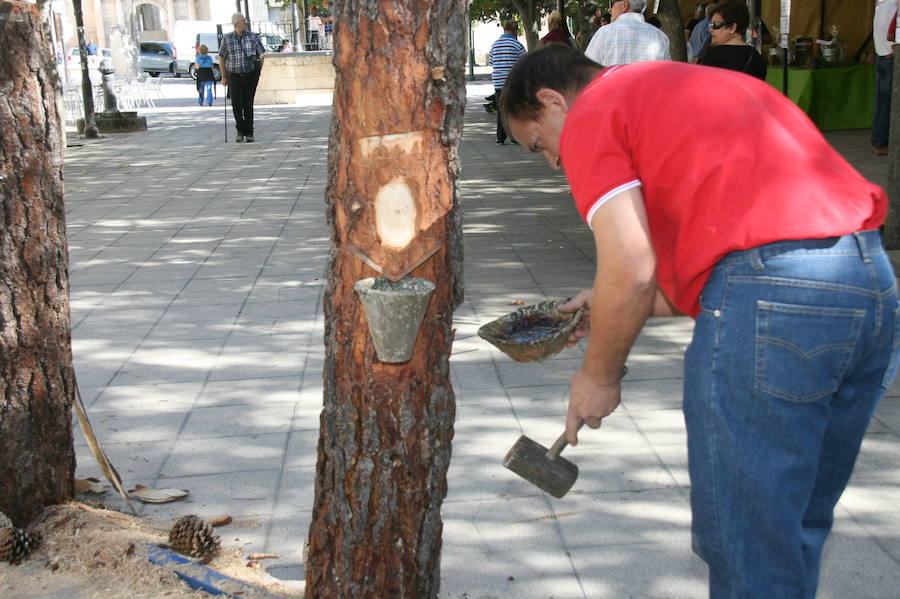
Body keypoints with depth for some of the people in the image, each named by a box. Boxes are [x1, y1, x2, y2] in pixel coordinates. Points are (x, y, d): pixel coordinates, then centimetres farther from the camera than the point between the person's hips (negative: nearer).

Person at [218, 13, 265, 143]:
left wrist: (259, 72, 3)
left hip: (251, 75, 0)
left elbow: (262, 54, 6)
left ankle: (249, 133, 9)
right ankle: (240, 131, 7)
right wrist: (224, 77, 6)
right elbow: (221, 58, 8)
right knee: (236, 103, -11)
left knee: (248, 104, -2)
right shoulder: (227, 38, 1)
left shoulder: (253, 36, 0)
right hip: (234, 76, 0)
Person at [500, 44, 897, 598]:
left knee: (745, 545, 5)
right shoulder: (708, 84, 31)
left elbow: (630, 270, -7)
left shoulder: (590, 116, 5)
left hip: (768, 301, -9)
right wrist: (618, 306, 28)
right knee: (796, 528, 22)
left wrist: (599, 375, 9)